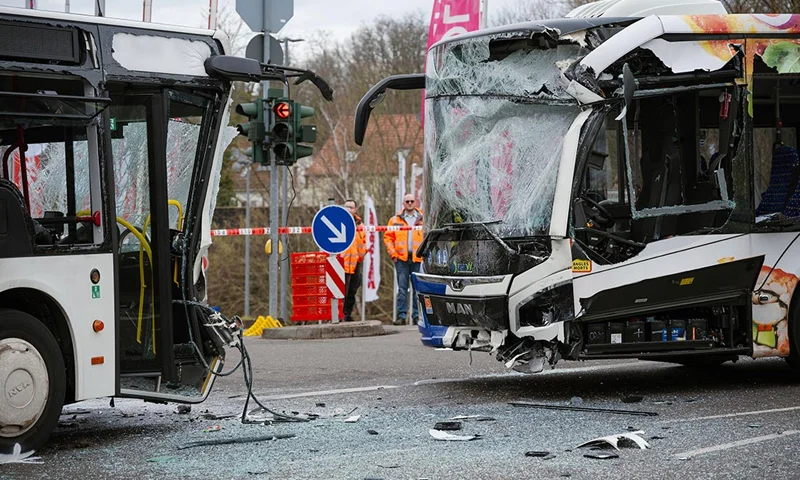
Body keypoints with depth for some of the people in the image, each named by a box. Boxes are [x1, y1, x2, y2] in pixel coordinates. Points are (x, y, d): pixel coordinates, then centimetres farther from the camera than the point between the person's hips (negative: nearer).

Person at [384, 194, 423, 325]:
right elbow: (388, 237, 8)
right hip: (401, 258, 0)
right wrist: (392, 252, -3)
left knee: (418, 288, 2)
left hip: (418, 258, 0)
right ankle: (401, 316, 0)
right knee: (402, 288, -1)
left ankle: (417, 315, 7)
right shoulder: (395, 220, 10)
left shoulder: (423, 220, 7)